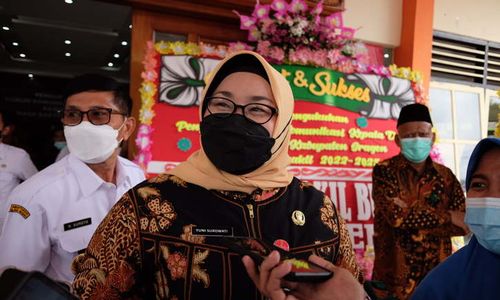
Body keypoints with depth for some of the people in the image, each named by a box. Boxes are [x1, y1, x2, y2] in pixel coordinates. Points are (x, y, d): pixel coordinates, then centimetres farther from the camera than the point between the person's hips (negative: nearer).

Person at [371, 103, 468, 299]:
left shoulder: (446, 176, 4)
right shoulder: (384, 171, -7)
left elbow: (464, 223, -4)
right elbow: (397, 214, -20)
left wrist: (414, 224, -18)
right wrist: (448, 217, -12)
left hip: (438, 272, 4)